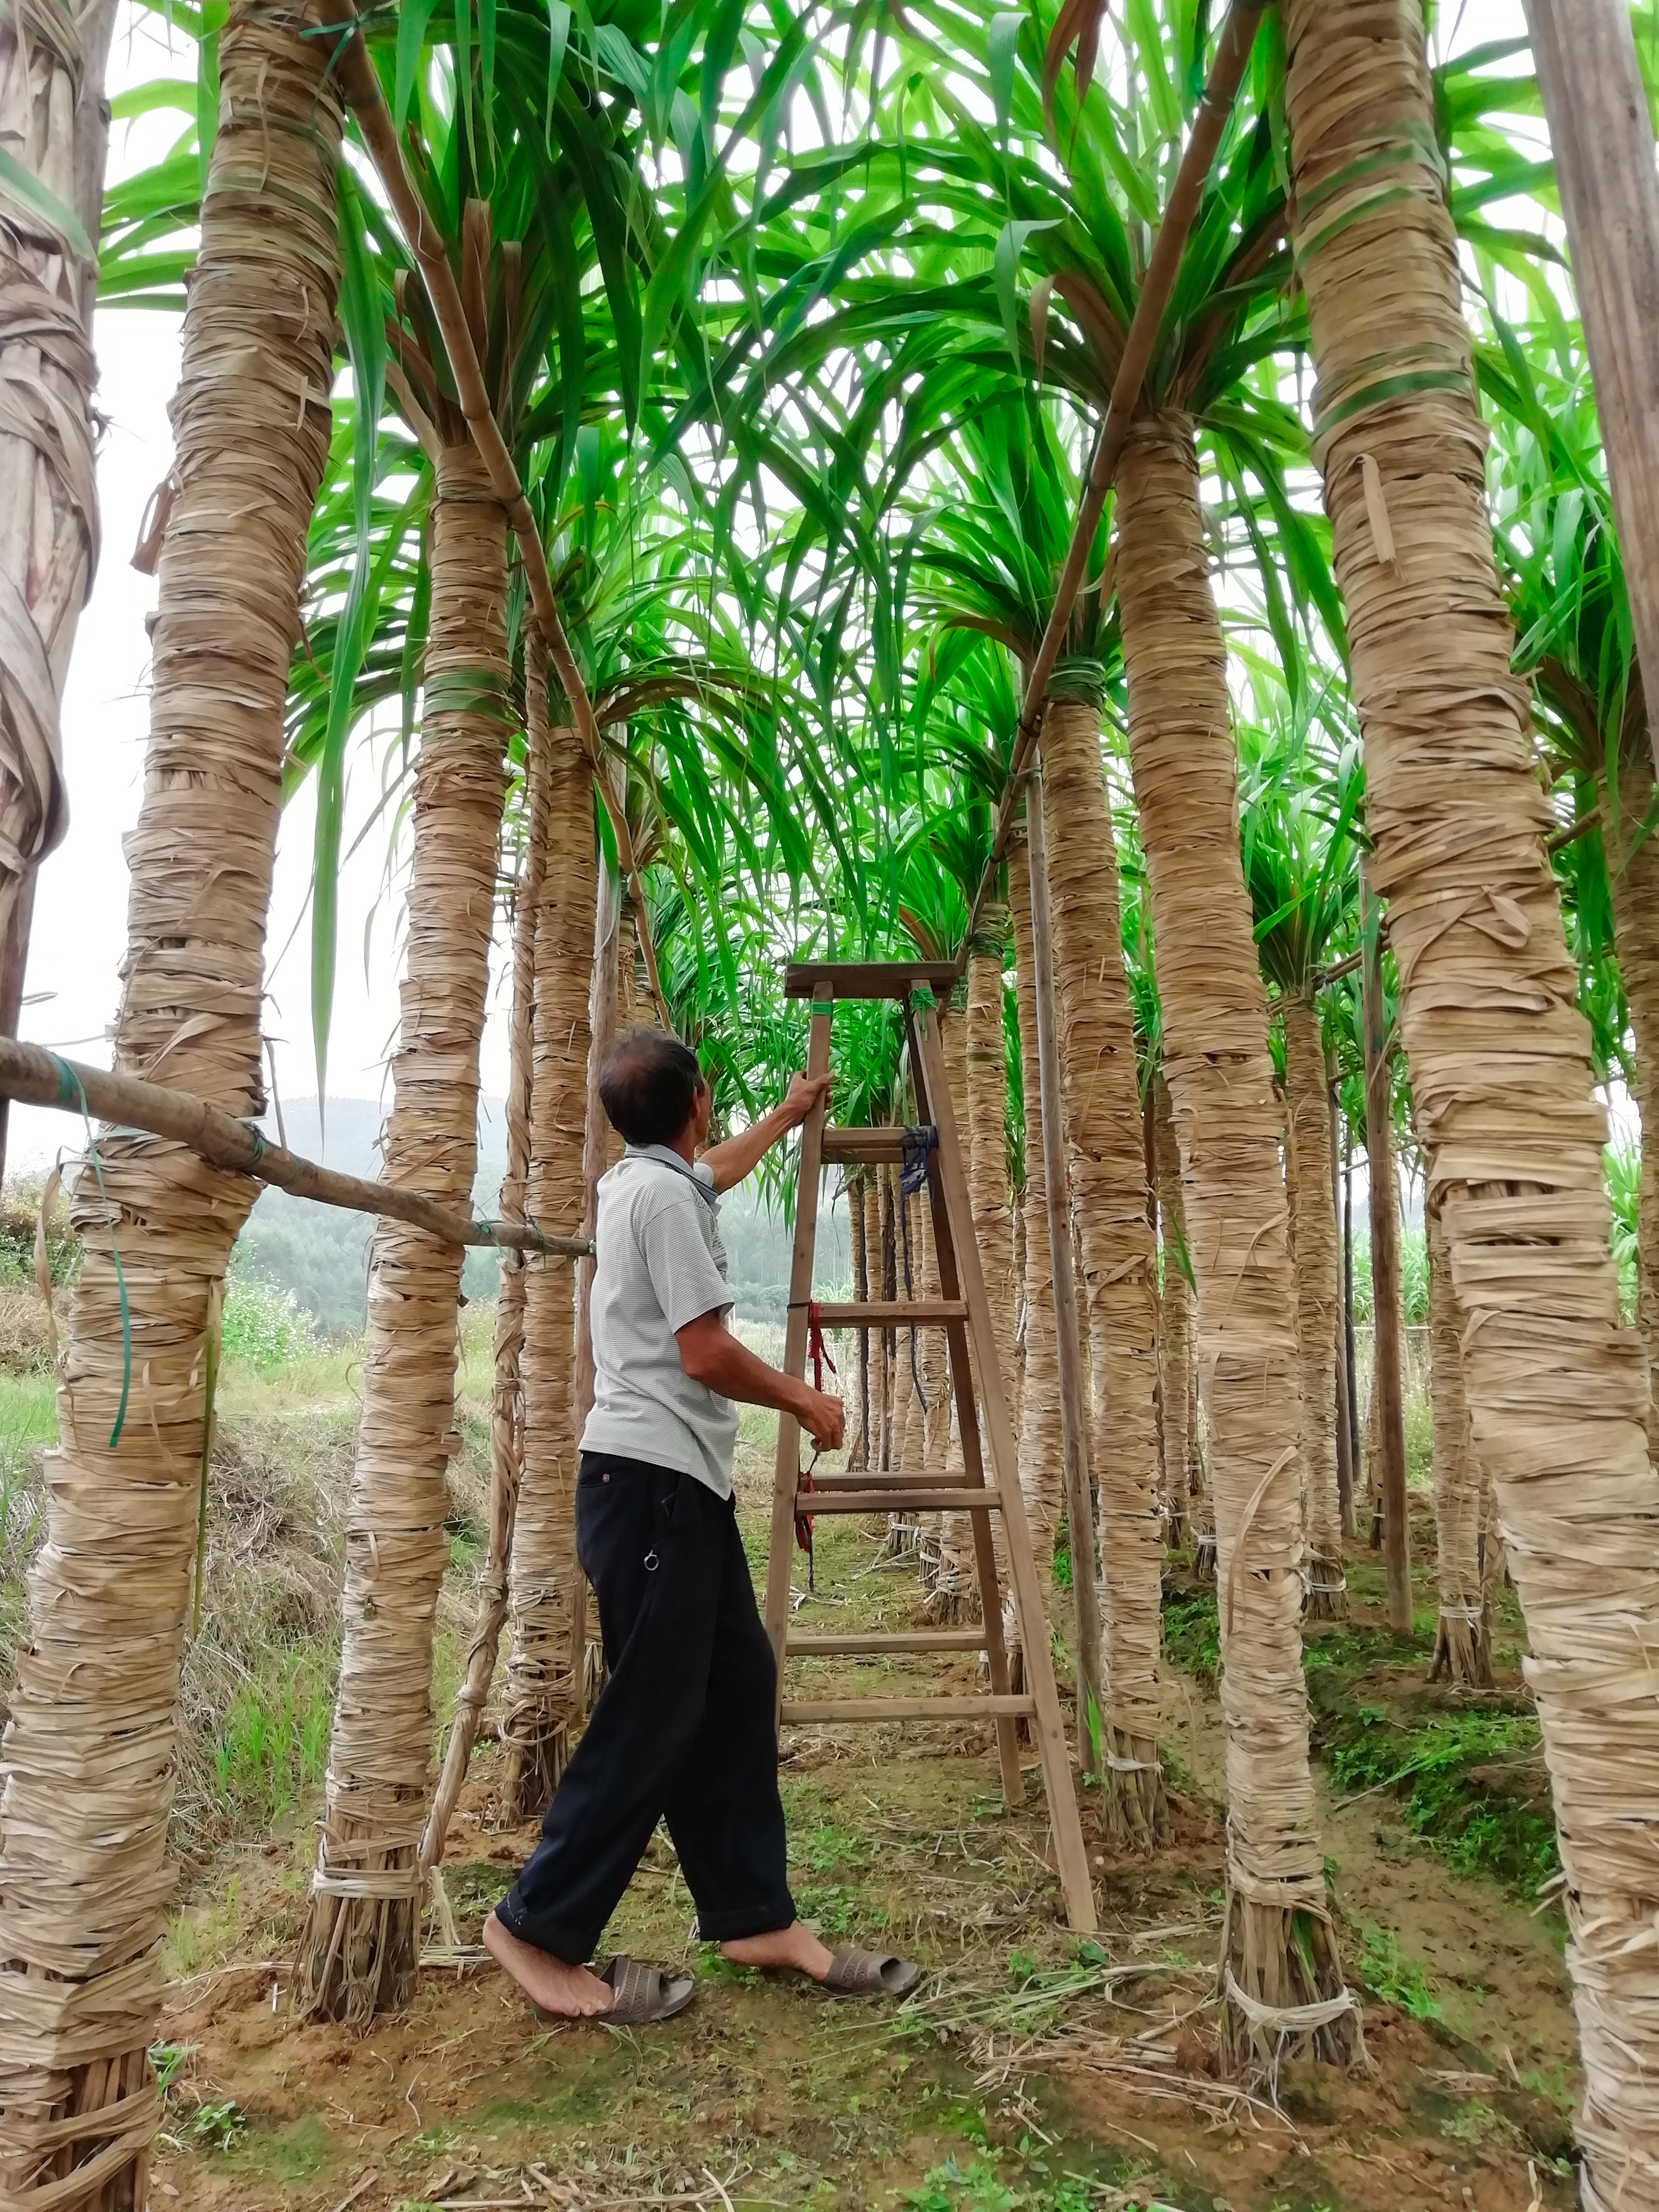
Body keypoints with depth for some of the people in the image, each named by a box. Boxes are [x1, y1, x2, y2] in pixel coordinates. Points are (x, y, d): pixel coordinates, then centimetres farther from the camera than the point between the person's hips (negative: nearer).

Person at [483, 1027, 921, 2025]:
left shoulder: (642, 1179, 15)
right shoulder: (665, 1194, -15)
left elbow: (716, 1170, 39)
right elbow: (707, 1353, -19)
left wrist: (786, 1118, 51)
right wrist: (806, 1402, -3)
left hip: (684, 1485, 10)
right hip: (653, 1483, -10)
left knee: (737, 1692, 12)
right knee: (652, 1718, -3)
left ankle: (757, 1916, 20)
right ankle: (538, 1928, 11)